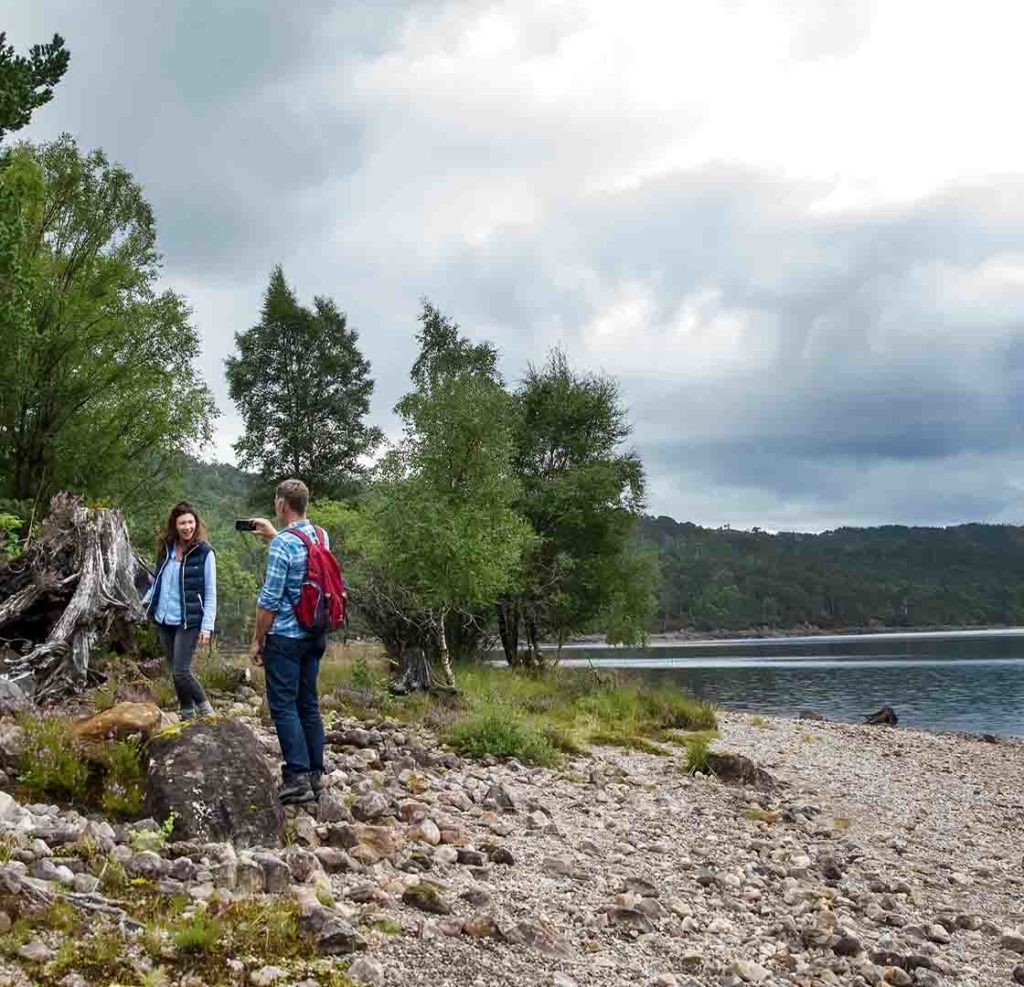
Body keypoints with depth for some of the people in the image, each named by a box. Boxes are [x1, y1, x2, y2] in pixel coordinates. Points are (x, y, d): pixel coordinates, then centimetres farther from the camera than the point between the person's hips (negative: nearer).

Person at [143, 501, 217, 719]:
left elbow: (211, 593, -8)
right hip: (165, 620, 6)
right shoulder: (166, 548, 6)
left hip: (189, 621, -6)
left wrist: (207, 626, -13)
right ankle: (187, 715, 23)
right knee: (176, 672, 11)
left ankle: (206, 711, 7)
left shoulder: (204, 553, -9)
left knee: (181, 671, -11)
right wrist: (147, 599, 7)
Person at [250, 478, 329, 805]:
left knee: (283, 706, -3)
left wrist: (258, 640, -6)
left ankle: (297, 778, -6)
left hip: (285, 636, -7)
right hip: (316, 636, 8)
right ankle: (315, 775, 16)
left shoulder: (282, 545, -17)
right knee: (308, 704, 13)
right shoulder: (321, 536, 5)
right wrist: (273, 534, 34)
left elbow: (269, 600, -16)